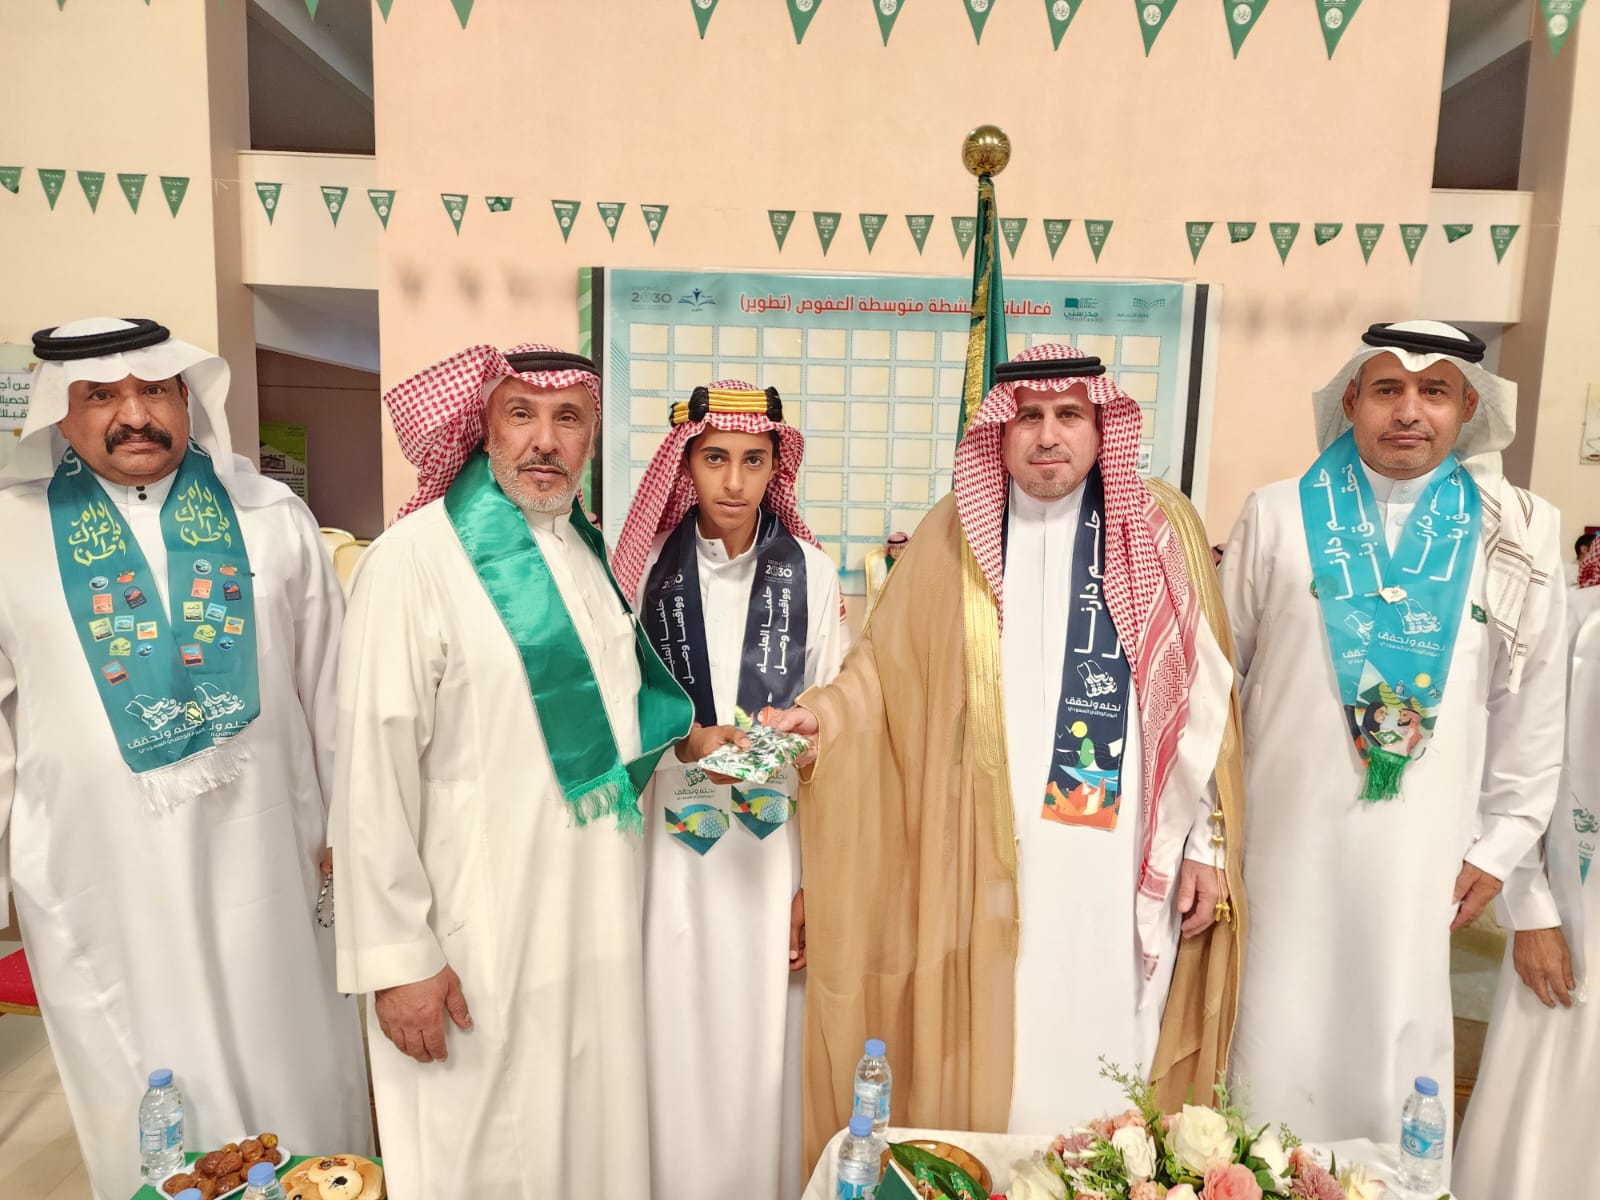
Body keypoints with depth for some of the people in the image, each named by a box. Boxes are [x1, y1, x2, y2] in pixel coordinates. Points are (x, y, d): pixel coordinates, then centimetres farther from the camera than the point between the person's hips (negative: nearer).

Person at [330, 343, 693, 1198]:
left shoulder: (593, 551, 6)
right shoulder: (414, 559, -15)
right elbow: (373, 776, -15)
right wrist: (398, 958, -13)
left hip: (601, 917, 6)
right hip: (483, 935, -6)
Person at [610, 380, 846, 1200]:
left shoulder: (811, 574, -3)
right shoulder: (647, 568, -2)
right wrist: (685, 739, -15)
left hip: (777, 843, 0)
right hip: (674, 842, 0)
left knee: (765, 1041, 9)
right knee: (678, 1042, 8)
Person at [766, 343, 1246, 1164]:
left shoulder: (1164, 529, 2)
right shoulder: (955, 533, 3)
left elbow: (1204, 697, 3)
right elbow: (889, 668, 2)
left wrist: (1209, 842, 2)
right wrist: (820, 715, -16)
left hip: (1125, 856, 0)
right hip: (993, 853, 1)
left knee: (1108, 1059, 9)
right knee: (990, 1065, 9)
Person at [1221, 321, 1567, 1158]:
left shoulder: (1518, 535, 1)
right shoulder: (1277, 516, -2)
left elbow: (1531, 707, 6)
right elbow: (1218, 674, 2)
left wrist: (1501, 846, 6)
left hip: (1423, 852, 1)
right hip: (1288, 839, -1)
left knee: (1398, 1048, 11)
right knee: (1280, 1047, 10)